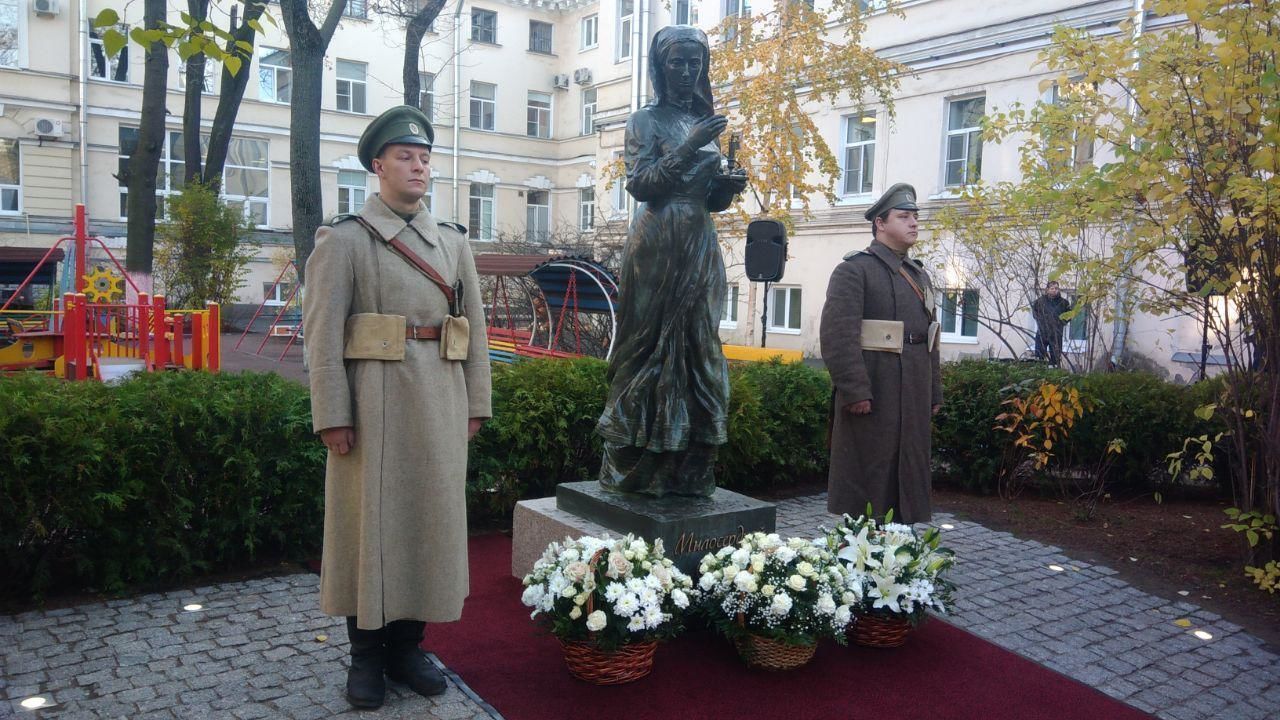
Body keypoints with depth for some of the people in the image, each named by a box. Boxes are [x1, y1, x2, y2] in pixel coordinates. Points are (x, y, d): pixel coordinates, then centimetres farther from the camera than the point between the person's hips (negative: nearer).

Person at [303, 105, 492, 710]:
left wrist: (475, 404, 7)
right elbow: (323, 333, -7)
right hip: (374, 403, -4)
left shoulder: (453, 241, 12)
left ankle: (407, 644, 24)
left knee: (434, 517, 8)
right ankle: (366, 654, 19)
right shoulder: (344, 238, -1)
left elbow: (475, 328, 11)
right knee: (369, 519, 4)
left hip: (441, 404, 4)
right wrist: (333, 416, -12)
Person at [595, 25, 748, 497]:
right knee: (653, 347, -5)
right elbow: (639, 184, -12)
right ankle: (636, 469, 4)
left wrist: (729, 186, -1)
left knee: (697, 349, 3)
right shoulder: (647, 120, 0)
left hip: (701, 246, 6)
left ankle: (686, 471, 9)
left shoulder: (705, 122, 18)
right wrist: (687, 148, -19)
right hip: (658, 245, -6)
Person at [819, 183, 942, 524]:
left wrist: (934, 392, 15)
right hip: (872, 396, -8)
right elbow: (837, 334, -17)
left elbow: (928, 337, 20)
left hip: (913, 396, 8)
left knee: (909, 474, 13)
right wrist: (855, 391, -22)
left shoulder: (918, 274, 19)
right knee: (866, 481, 0)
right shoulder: (854, 269, -7)